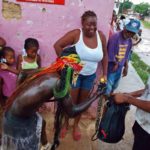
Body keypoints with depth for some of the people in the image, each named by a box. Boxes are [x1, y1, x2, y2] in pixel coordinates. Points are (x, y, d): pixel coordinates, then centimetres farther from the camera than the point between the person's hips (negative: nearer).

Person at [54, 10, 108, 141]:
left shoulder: (101, 36, -8)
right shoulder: (76, 34, -19)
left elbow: (104, 55, 3)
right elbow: (57, 45, -19)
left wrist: (105, 74, 2)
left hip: (90, 76, 4)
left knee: (82, 102, 18)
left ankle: (76, 125, 40)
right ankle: (66, 123, 36)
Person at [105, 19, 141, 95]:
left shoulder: (129, 40, 1)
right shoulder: (115, 37, -24)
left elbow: (126, 55, 11)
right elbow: (110, 55, -22)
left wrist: (126, 67, 12)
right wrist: (115, 64, -10)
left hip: (119, 68, 7)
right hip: (111, 67, -7)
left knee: (114, 86, 23)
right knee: (108, 88, 0)